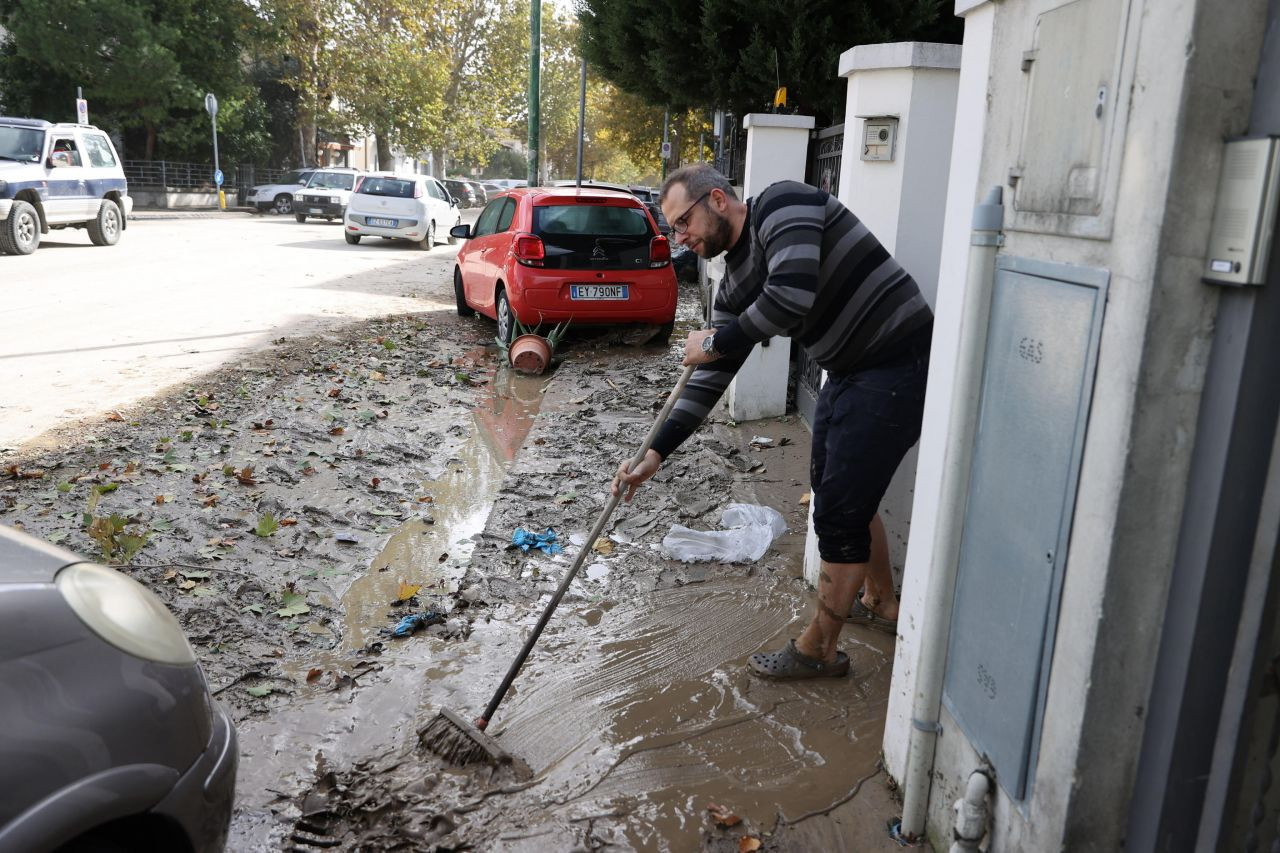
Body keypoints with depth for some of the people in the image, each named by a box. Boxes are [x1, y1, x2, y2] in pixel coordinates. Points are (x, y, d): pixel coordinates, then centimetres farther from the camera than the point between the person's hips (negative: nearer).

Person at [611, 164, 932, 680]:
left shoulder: (782, 204, -16)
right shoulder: (735, 284, 8)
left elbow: (792, 295, -32)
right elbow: (711, 378, 8)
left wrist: (717, 341, -16)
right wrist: (655, 454, 2)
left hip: (897, 366, -9)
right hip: (848, 371, 9)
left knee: (839, 511, -3)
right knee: (836, 488, 23)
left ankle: (818, 649, 15)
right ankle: (879, 601, 46)